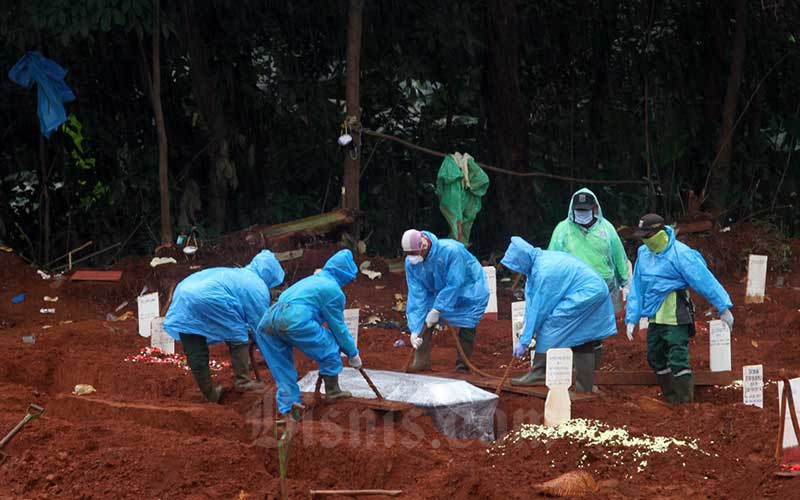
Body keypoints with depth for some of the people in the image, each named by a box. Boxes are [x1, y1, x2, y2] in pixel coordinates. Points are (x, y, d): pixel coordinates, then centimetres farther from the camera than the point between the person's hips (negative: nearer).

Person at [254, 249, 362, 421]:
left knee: (283, 368, 17)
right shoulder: (334, 290, 10)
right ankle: (332, 390, 22)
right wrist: (353, 354, 25)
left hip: (267, 321, 8)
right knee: (329, 348, 13)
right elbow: (338, 326, 12)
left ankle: (287, 406, 9)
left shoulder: (311, 280, 35)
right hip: (295, 320, -8)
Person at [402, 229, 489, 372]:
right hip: (438, 292, 5)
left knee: (467, 328, -11)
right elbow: (416, 295, -20)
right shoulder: (411, 263, -19)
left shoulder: (450, 251, -37)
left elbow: (454, 286, -33)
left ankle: (462, 364, 6)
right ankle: (421, 360, -4)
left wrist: (436, 310, -33)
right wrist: (415, 329, -27)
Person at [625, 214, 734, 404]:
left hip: (675, 317, -8)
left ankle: (685, 403, -1)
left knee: (678, 360, -9)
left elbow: (705, 280, -15)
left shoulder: (680, 253, -15)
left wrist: (724, 308, -16)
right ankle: (671, 398, 29)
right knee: (655, 358, 15)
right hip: (655, 318, 8)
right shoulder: (644, 254, 8)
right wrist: (631, 318, 7)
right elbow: (637, 288, 12)